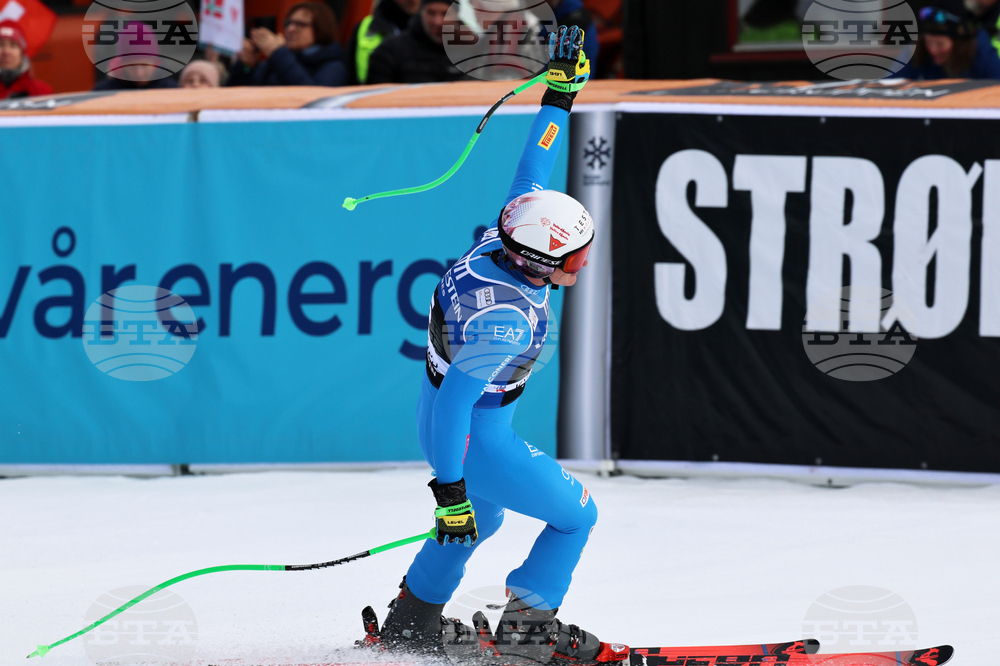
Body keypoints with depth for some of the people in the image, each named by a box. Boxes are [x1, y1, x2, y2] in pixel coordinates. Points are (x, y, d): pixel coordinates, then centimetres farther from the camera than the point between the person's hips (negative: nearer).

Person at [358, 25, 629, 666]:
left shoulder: (504, 235, -13)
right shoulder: (509, 317, -34)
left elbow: (532, 170, 2)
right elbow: (456, 401, -35)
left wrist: (561, 94, 6)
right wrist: (449, 490, -33)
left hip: (440, 416, 9)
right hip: (475, 438, -9)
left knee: (479, 517, 32)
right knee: (575, 516, 6)